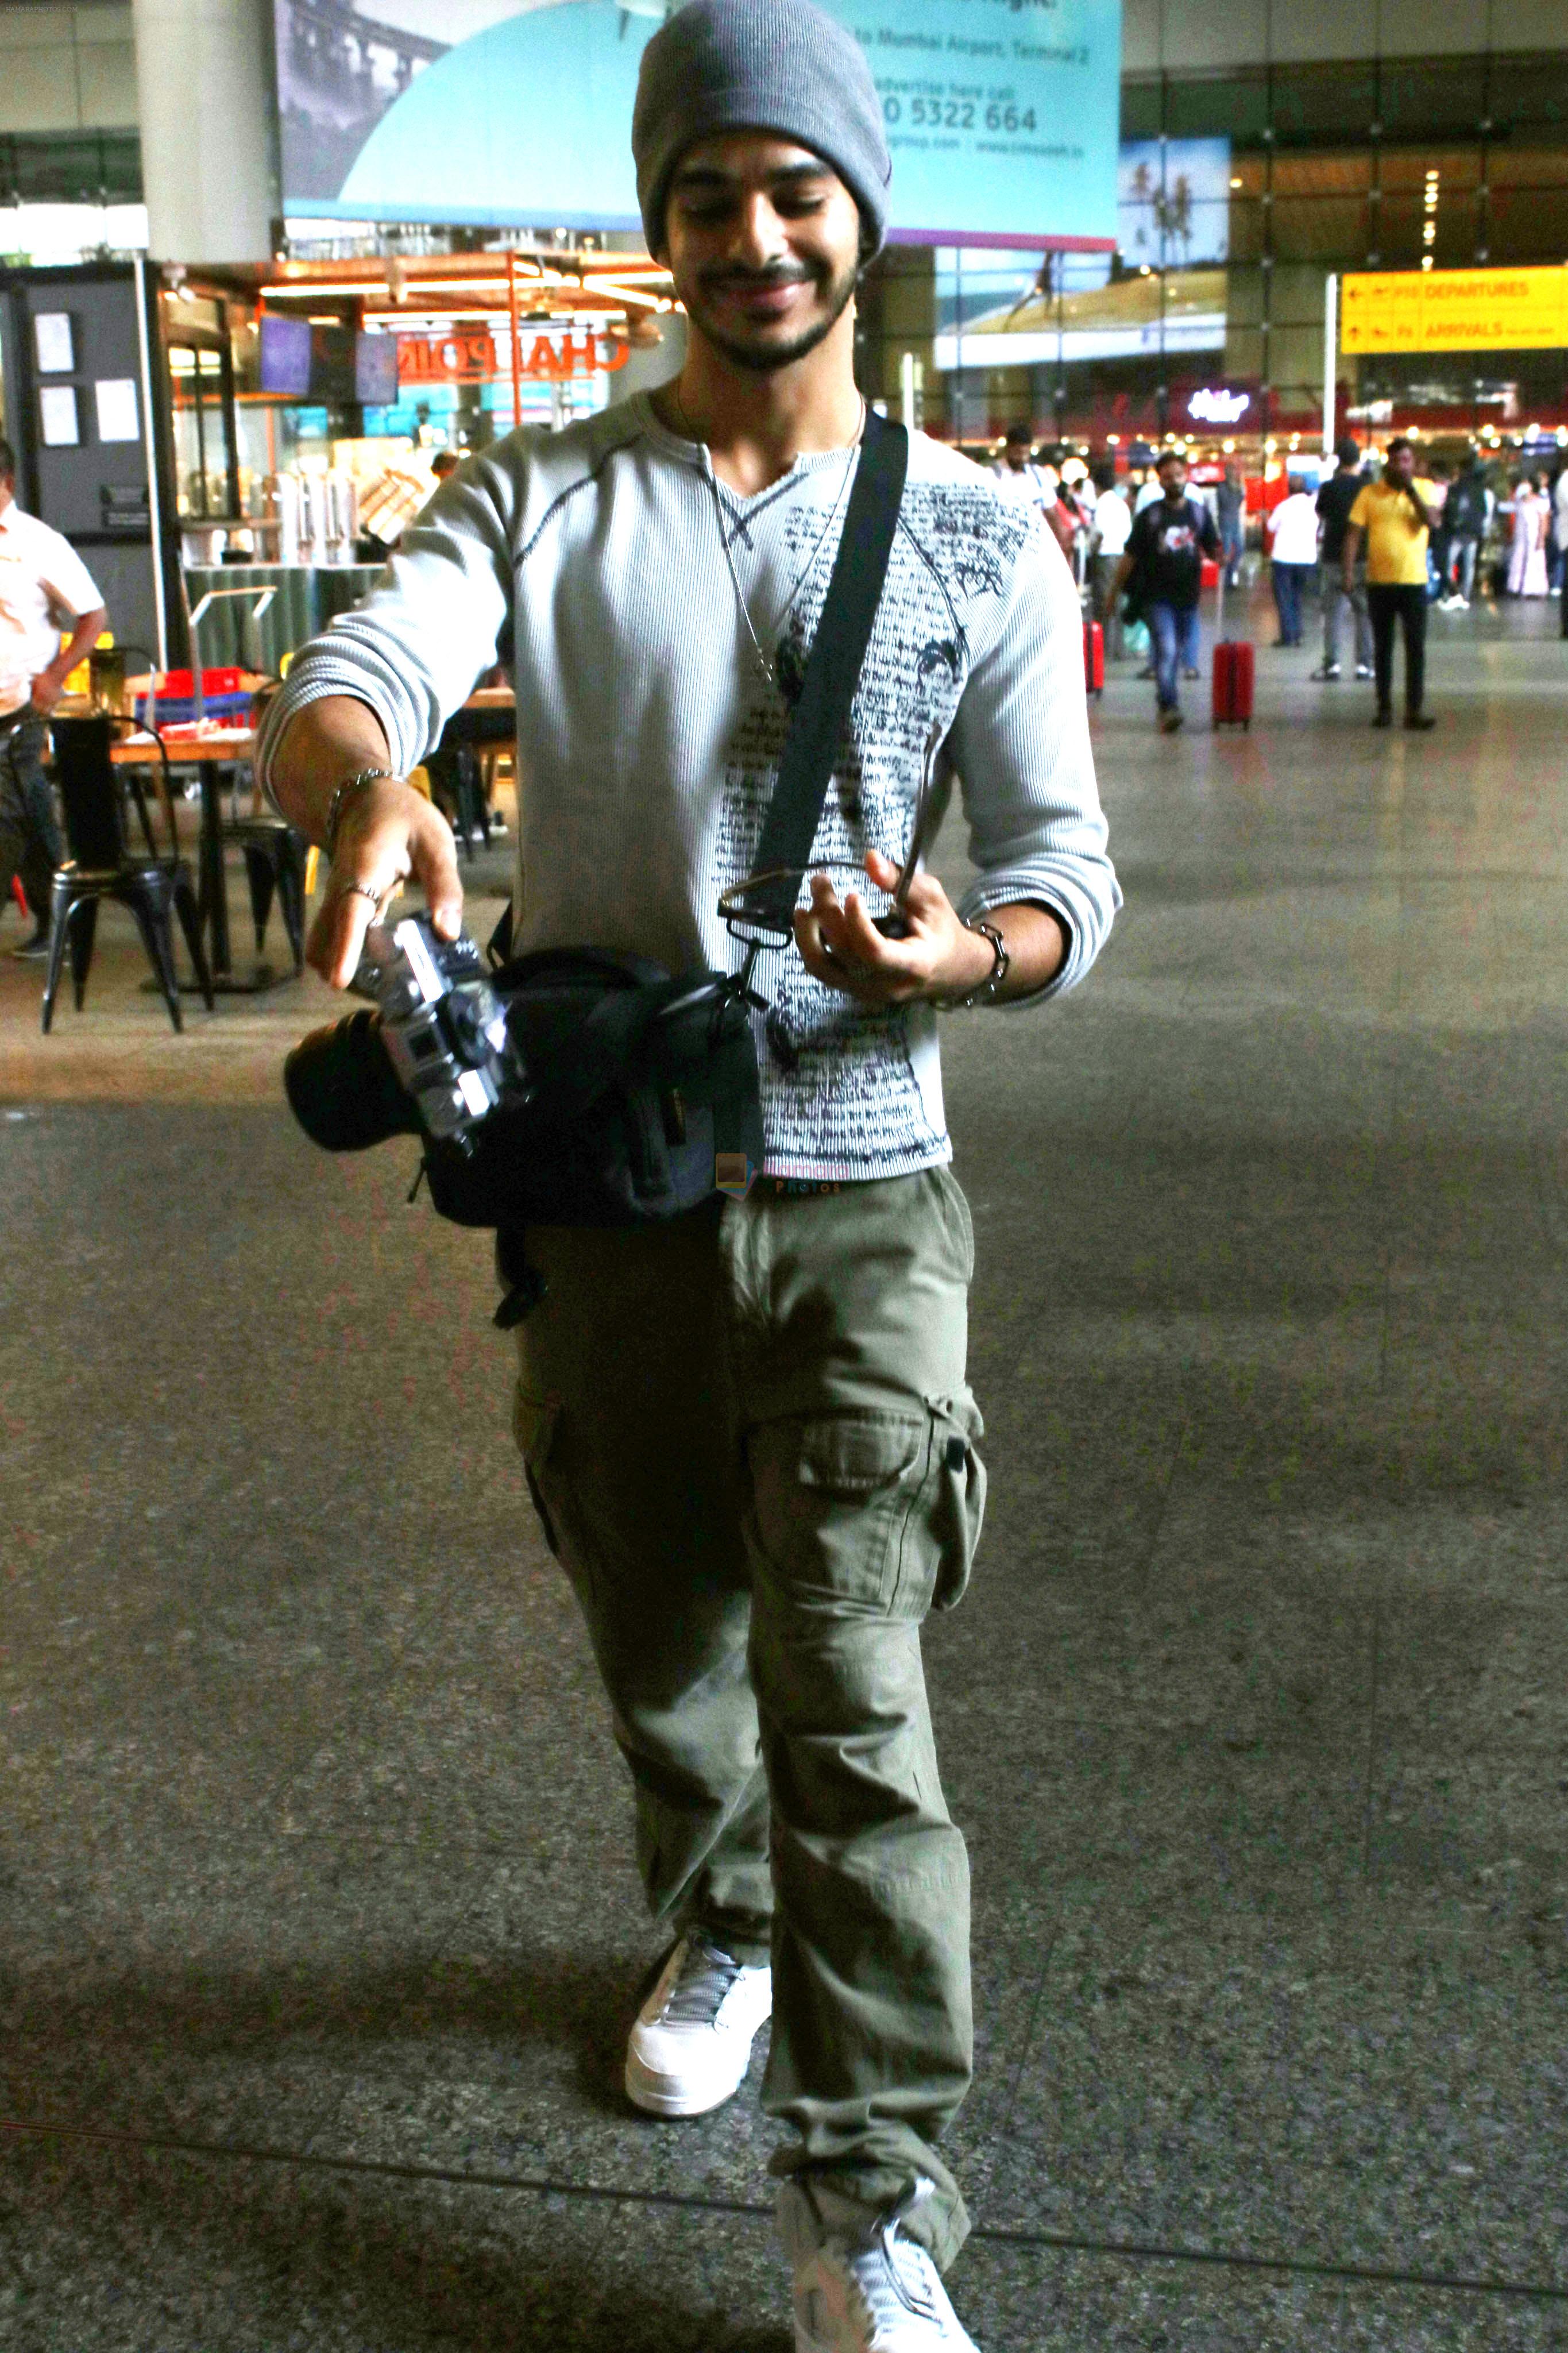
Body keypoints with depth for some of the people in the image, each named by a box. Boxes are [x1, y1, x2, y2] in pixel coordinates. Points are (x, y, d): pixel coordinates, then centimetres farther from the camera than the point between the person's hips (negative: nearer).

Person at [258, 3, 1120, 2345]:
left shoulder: (984, 542, 2)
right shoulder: (541, 494, 3)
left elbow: (1069, 864, 1)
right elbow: (346, 679, -14)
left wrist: (968, 954, -24)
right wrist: (363, 779, -39)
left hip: (856, 1203, -2)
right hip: (602, 1193, 2)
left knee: (852, 1706, -8)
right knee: (661, 1651, 19)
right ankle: (730, 1931, 48)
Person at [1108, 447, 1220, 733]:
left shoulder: (1199, 513, 8)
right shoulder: (1149, 516, -1)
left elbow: (1213, 547, 10)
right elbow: (1131, 556, 2)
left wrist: (1221, 555, -14)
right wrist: (1116, 590, 1)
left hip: (1187, 594, 4)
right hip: (1157, 596, -4)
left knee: (1185, 647, 14)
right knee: (1165, 649, -16)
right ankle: (1169, 708, -17)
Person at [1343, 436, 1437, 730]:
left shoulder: (1424, 489, 3)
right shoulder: (1370, 493, 3)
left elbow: (1430, 521, -13)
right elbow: (1354, 533, 1)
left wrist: (1410, 489, -19)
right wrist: (1349, 572, -9)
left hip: (1414, 581, -1)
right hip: (1380, 581, 1)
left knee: (1416, 647, -4)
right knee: (1382, 648, 7)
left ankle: (1414, 709, -2)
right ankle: (1384, 707, 15)